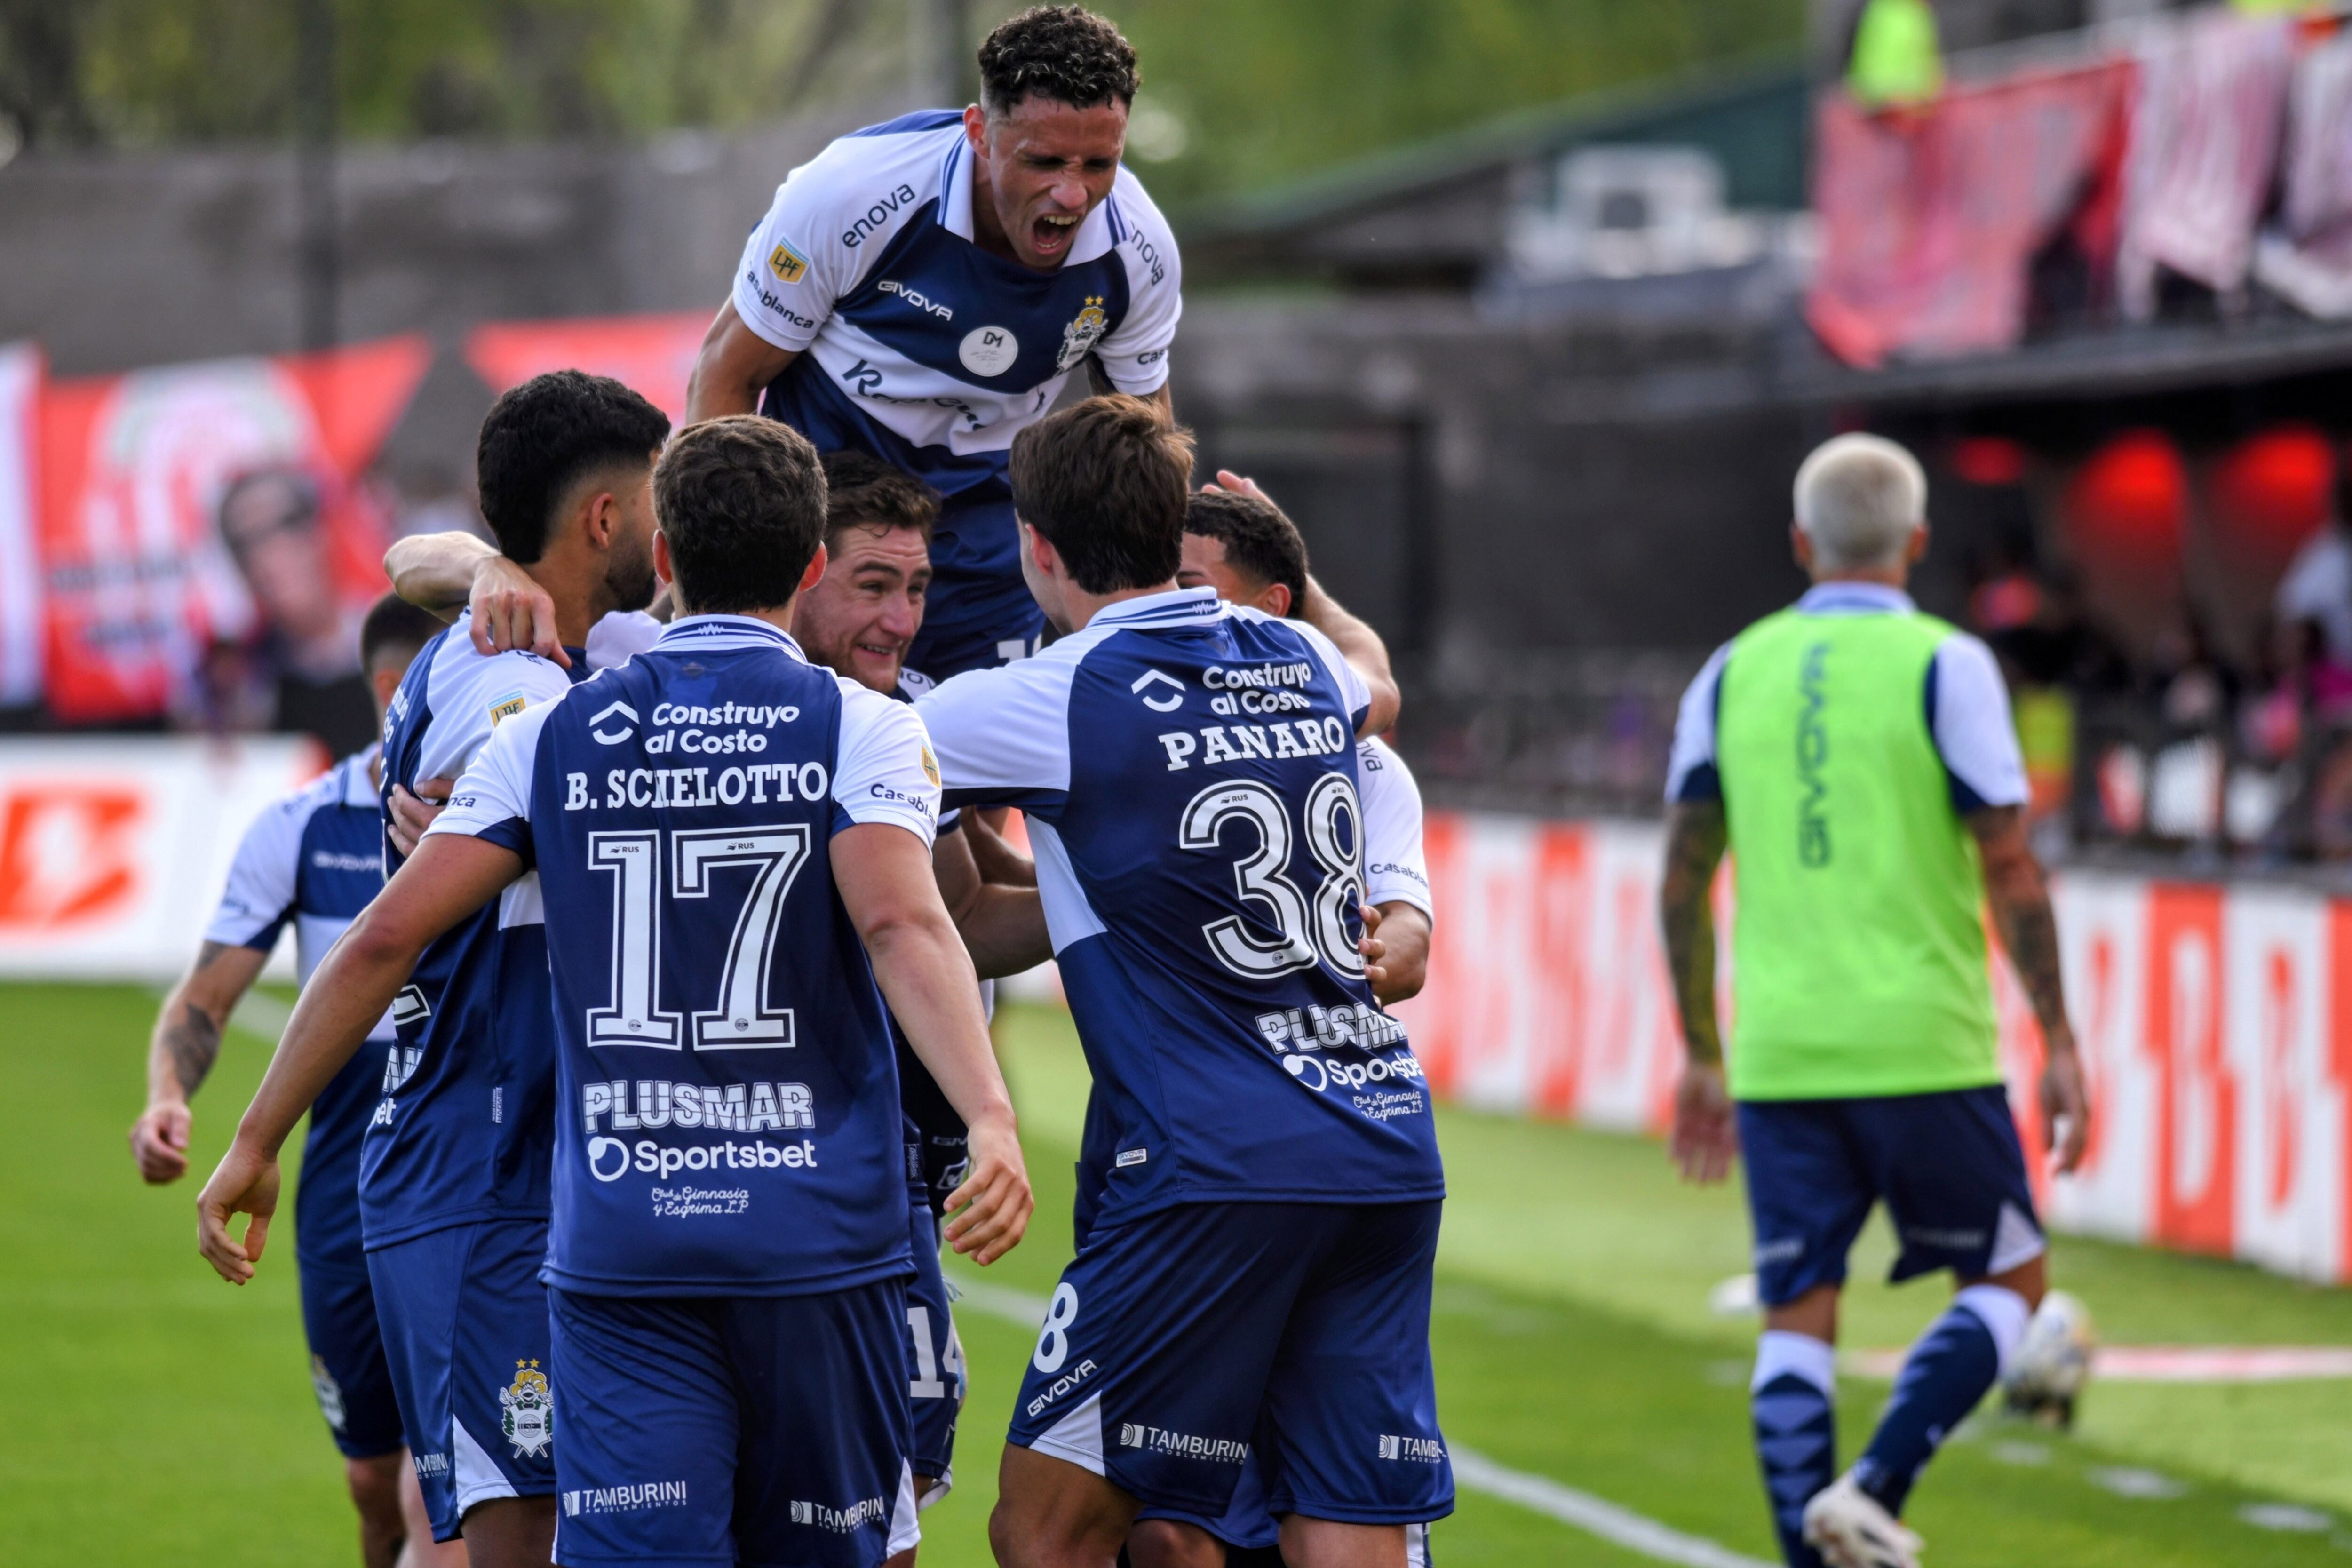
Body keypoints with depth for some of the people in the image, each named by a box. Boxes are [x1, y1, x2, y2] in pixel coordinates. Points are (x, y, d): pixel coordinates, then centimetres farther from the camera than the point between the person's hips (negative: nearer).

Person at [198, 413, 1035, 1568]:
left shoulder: (554, 735, 6)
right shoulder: (860, 730, 0)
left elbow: (384, 938, 3)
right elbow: (901, 926, -19)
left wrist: (257, 1142, 11)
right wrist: (991, 1118, -30)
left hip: (617, 1244, 1)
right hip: (819, 1237, -1)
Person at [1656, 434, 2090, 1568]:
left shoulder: (1733, 673, 9)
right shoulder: (1944, 667, -3)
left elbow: (1683, 879, 10)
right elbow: (2010, 869, -8)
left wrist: (1702, 1059, 18)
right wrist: (2059, 1041, -2)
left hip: (1779, 1057, 4)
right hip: (1924, 1046, -3)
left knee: (1798, 1314, 6)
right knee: (2008, 1280, 11)